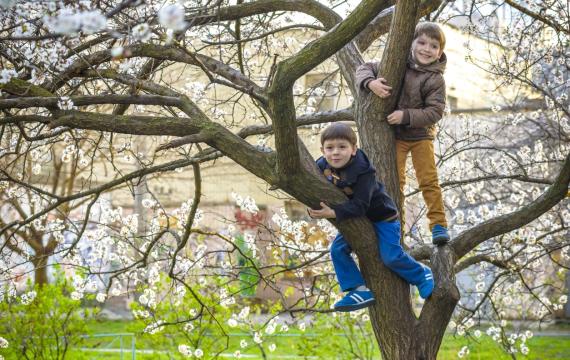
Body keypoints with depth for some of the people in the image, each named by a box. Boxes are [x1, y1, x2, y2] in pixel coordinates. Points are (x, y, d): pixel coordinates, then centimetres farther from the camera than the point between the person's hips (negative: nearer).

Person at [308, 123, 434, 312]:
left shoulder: (363, 172, -33)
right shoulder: (322, 167, -13)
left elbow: (360, 205, -36)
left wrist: (333, 213, -44)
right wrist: (314, 210, -25)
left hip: (382, 218, -7)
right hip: (355, 220, 7)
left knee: (391, 256, -12)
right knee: (337, 250, -6)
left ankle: (422, 275, 17)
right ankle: (361, 290, -1)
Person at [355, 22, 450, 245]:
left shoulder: (435, 80, -11)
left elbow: (435, 111, -17)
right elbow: (365, 69, -1)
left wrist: (406, 115, -27)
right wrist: (371, 83, -24)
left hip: (421, 136, -2)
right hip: (395, 135, 2)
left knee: (429, 181, -3)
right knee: (395, 182, 2)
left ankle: (438, 224, 3)